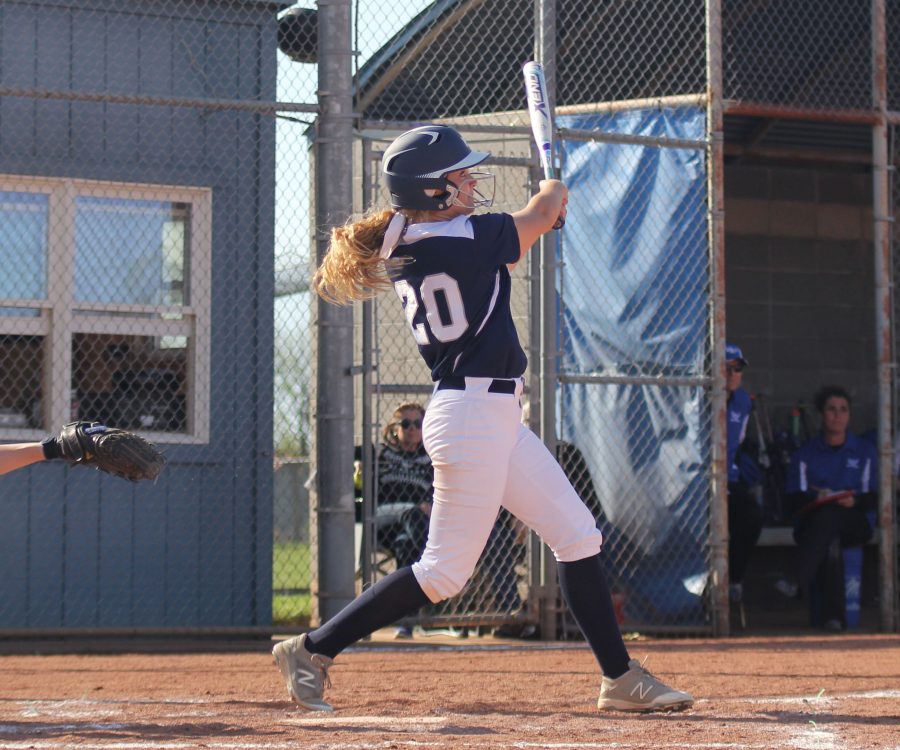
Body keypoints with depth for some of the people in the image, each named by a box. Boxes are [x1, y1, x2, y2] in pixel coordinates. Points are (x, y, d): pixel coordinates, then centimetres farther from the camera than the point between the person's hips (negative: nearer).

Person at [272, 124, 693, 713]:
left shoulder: (404, 248, 8)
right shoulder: (467, 239, -16)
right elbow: (542, 213, 2)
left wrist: (544, 213, 25)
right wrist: (555, 189, 24)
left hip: (498, 418, 10)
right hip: (474, 415, -10)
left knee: (579, 536, 10)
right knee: (445, 571, -2)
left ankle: (621, 678, 14)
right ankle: (313, 650, 6)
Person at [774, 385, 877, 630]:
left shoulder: (865, 451, 16)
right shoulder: (806, 454, 15)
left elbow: (873, 499, 6)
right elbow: (795, 498, 3)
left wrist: (854, 501, -15)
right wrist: (816, 498, -16)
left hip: (854, 525, -1)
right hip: (812, 524, 1)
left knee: (829, 514, -39)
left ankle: (797, 580, -52)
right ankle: (833, 611, -49)